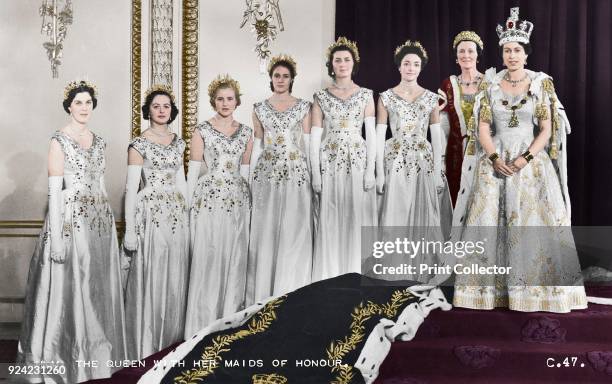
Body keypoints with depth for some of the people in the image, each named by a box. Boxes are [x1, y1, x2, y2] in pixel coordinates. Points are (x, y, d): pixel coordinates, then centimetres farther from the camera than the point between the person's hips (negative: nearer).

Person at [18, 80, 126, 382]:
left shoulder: (98, 141, 13)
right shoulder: (59, 140, -5)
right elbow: (54, 190, -10)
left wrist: (110, 221, 15)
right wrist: (57, 236, -16)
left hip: (100, 220, 6)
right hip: (71, 219, -6)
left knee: (98, 290, 9)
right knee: (70, 289, -2)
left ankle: (97, 356, 20)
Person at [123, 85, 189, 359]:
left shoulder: (178, 142, 13)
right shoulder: (139, 144, -4)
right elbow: (131, 187, -6)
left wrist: (189, 213, 13)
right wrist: (129, 230, -11)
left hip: (178, 213, 5)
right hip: (151, 213, -5)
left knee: (175, 278, 7)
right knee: (150, 278, -4)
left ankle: (173, 342, 18)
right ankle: (147, 349, 5)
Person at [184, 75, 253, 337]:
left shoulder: (245, 132, 11)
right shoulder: (201, 131, 1)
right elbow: (193, 170, 1)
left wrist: (249, 200, 11)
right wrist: (188, 205, -3)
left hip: (238, 200, 4)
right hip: (209, 200, -3)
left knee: (235, 260, 5)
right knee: (208, 260, -4)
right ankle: (204, 324, 6)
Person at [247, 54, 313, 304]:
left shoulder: (303, 107, 7)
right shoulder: (260, 109, 10)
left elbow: (308, 143, 6)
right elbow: (257, 146, 12)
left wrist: (312, 176, 0)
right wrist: (251, 177, 8)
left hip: (296, 173, -1)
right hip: (267, 173, 1)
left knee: (294, 234, -3)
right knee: (265, 234, 1)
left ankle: (290, 296, 6)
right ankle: (264, 297, 9)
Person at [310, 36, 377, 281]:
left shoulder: (366, 95, 7)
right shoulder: (321, 97, 6)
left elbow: (371, 134, 3)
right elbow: (314, 137, 3)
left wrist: (371, 170, -6)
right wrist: (315, 173, -4)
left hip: (358, 161, 0)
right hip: (330, 163, 0)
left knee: (358, 218, -1)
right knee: (331, 221, 0)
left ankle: (357, 277, 9)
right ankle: (330, 278, 8)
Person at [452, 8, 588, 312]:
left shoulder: (541, 84, 1)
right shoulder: (491, 85, 5)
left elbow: (547, 129, -2)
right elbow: (483, 128, 2)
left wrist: (526, 159, -14)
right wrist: (494, 158, -13)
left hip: (532, 162, -1)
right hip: (495, 163, 1)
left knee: (534, 222, -5)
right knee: (489, 222, -2)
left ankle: (533, 288, 4)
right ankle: (492, 289, 5)